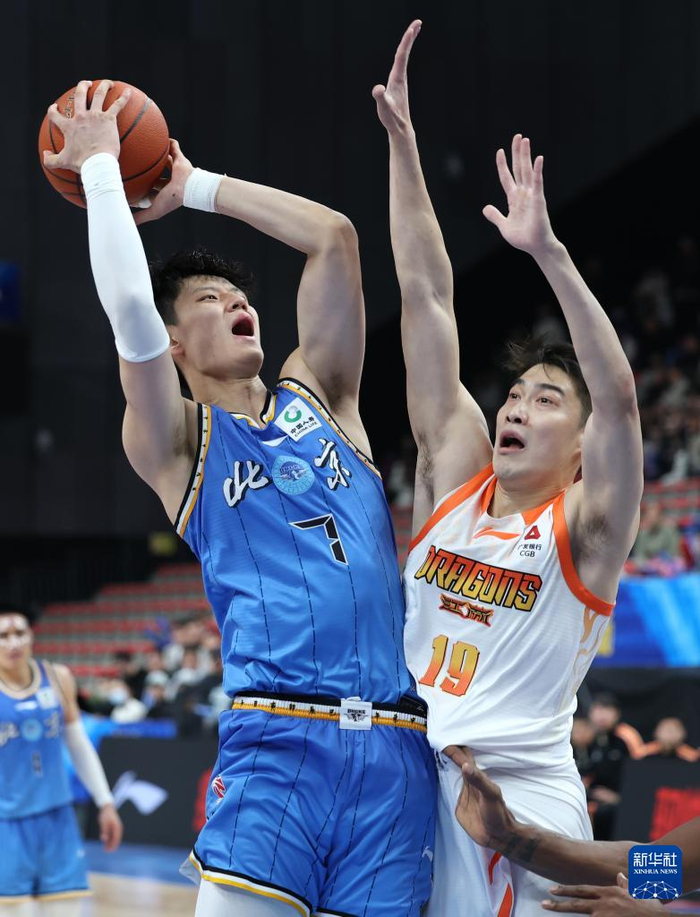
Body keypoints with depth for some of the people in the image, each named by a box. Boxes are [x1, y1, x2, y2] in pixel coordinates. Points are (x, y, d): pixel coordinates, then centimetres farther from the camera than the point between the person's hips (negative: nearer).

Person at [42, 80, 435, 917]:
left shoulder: (318, 396, 20)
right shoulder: (174, 445, 9)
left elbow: (333, 237, 15)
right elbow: (129, 306, -7)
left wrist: (192, 186, 20)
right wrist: (99, 165, 4)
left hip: (393, 745, 4)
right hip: (275, 738, -4)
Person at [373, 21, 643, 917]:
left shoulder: (585, 528, -2)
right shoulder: (454, 475, 9)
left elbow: (619, 396, -20)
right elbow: (427, 300, 6)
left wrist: (548, 252, -29)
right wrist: (401, 143, 5)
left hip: (520, 794, -4)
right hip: (409, 773, 4)